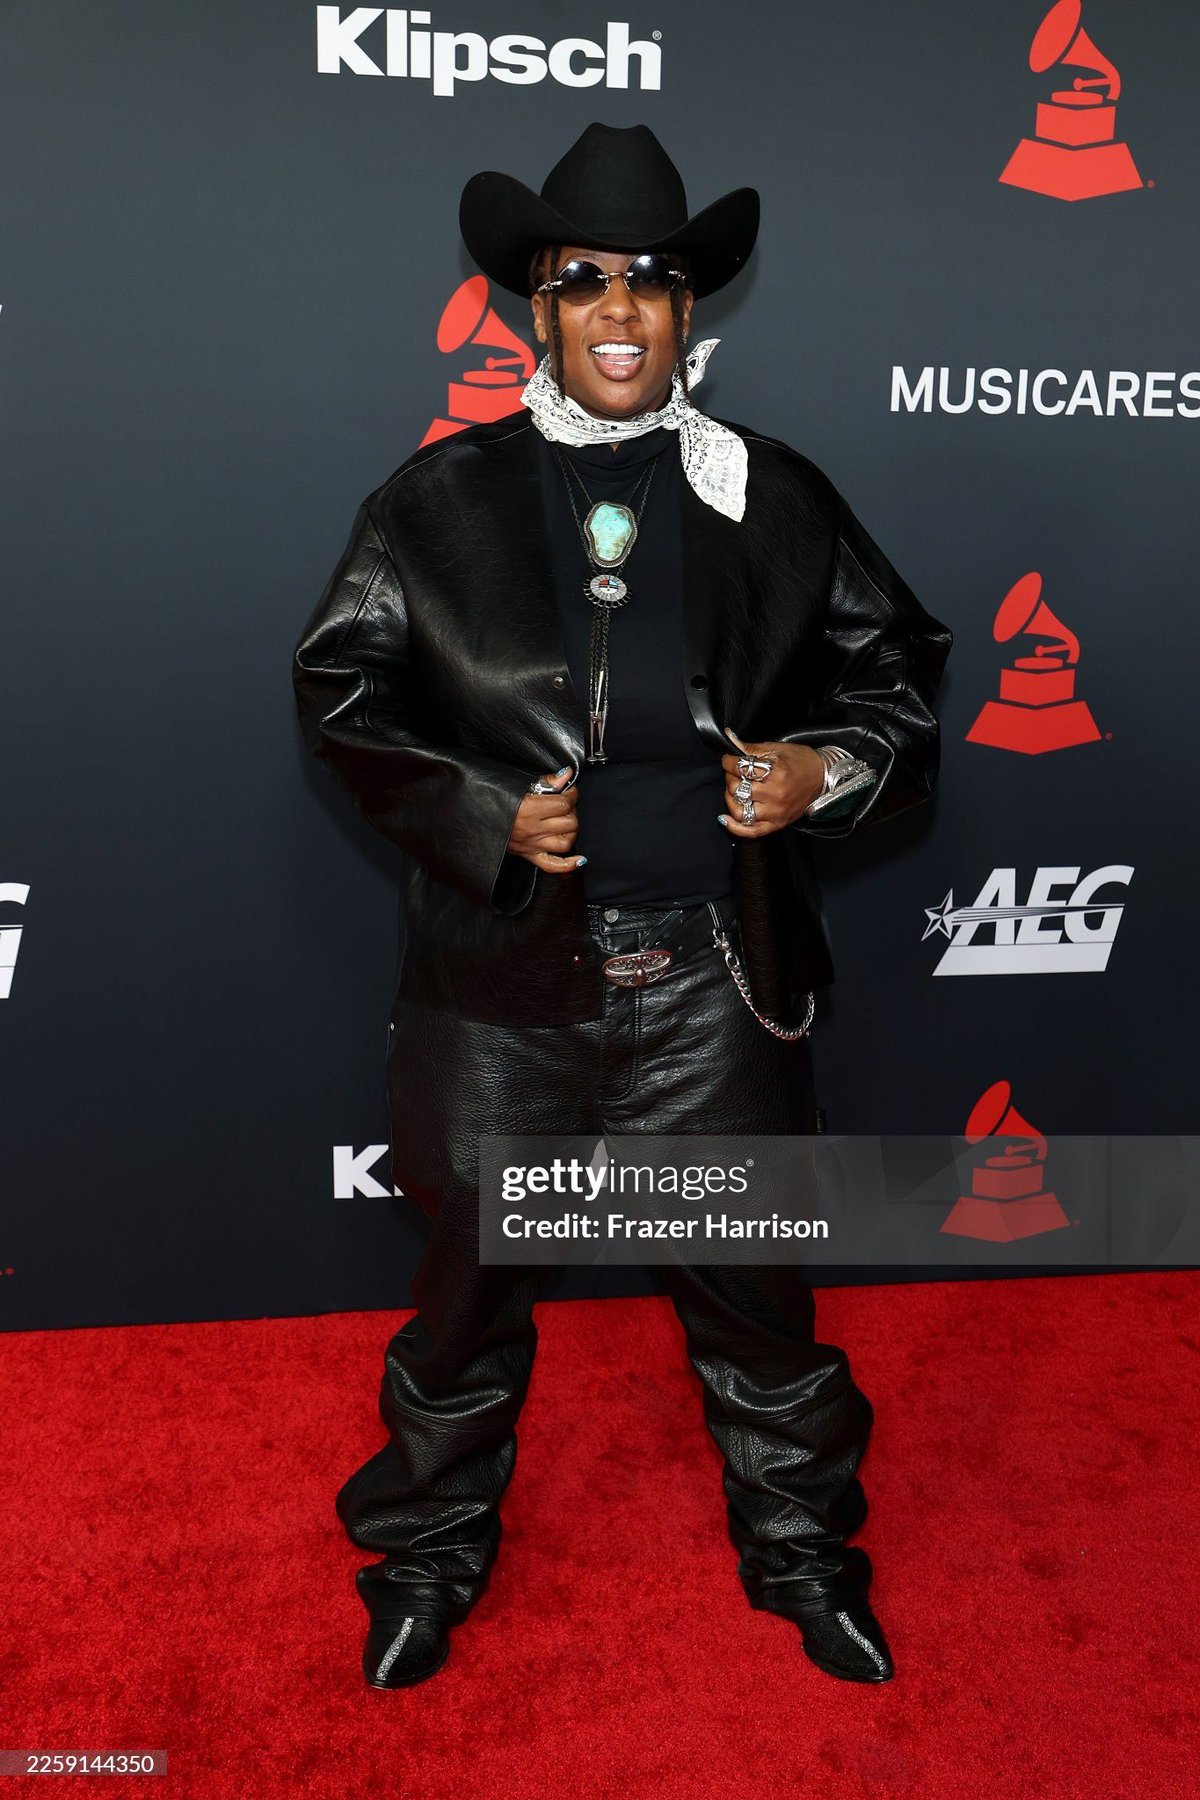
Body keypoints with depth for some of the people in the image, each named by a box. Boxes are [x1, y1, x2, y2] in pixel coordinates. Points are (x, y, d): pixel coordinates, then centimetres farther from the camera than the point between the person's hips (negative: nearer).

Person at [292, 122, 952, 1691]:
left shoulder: (772, 497, 5)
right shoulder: (437, 499, 2)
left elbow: (893, 663, 13)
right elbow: (341, 688, 3)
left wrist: (831, 770, -7)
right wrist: (482, 816, -10)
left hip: (711, 976, 1)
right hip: (507, 970, 0)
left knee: (750, 1273, 15)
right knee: (473, 1272, 14)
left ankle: (803, 1547, 42)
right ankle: (430, 1552, 41)